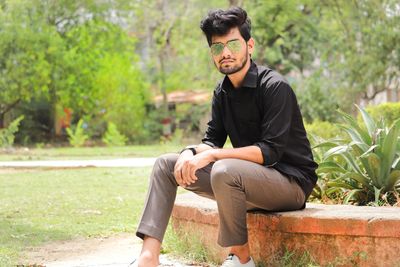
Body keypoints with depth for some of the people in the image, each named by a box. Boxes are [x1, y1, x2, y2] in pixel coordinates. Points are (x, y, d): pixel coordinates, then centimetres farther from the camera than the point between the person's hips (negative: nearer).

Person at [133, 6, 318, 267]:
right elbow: (212, 141, 7)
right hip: (250, 178, 8)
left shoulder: (274, 87, -16)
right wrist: (191, 153, -16)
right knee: (166, 164, 0)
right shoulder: (223, 91, 7)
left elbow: (270, 151, -23)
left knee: (224, 171, -37)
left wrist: (211, 156, -27)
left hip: (291, 181, -8)